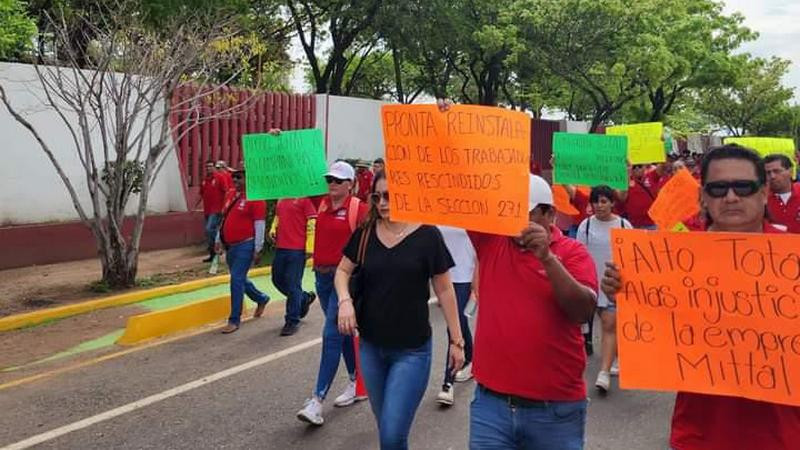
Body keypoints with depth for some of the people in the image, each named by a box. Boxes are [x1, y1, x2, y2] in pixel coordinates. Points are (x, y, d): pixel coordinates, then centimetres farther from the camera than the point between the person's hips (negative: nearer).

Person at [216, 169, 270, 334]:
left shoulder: (255, 197, -11)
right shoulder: (230, 194, 12)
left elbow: (259, 225, -14)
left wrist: (257, 249, -16)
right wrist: (219, 239, 18)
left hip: (245, 246, -8)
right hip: (230, 246, 8)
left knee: (237, 279, -10)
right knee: (239, 279, 17)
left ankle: (234, 320, -1)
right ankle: (261, 298, 42)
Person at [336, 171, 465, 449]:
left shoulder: (427, 235, -10)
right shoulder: (365, 233, 0)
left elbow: (444, 290, -4)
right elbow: (342, 271, 11)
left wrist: (456, 340, -3)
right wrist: (345, 301, -10)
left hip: (412, 350, -4)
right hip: (371, 346, 4)